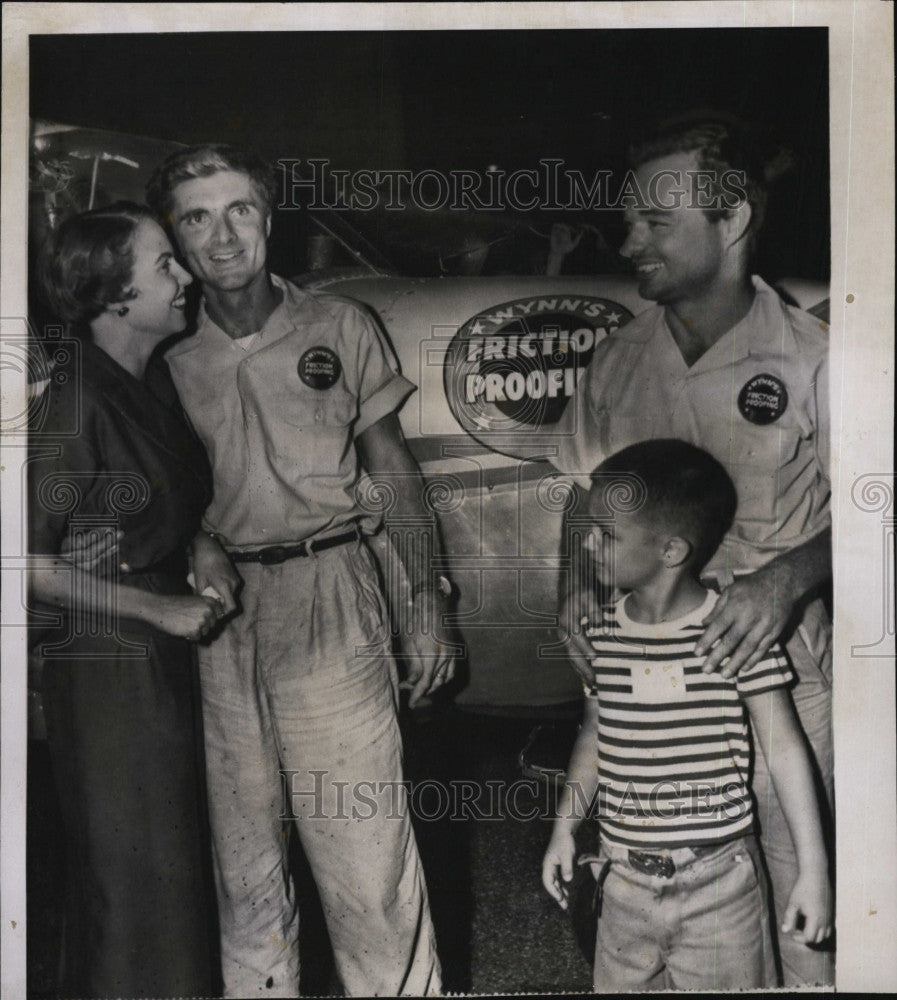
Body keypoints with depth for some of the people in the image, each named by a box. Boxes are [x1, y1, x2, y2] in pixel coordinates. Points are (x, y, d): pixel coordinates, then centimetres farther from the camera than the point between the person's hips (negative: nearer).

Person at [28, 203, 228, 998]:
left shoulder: (154, 379, 5)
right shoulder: (73, 405, -19)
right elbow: (33, 566, -19)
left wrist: (201, 545, 3)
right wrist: (161, 610, -14)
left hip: (166, 655, 8)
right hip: (107, 667, -8)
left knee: (175, 864, 19)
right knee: (132, 875, 5)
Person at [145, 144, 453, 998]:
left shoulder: (337, 327, 4)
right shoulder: (167, 354, 5)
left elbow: (392, 468, 7)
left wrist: (426, 594, 1)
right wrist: (193, 556, -9)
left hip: (330, 602, -1)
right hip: (217, 608, 2)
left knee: (366, 848, -2)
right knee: (242, 855, 12)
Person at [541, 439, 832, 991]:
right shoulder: (601, 634, -2)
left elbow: (785, 748, -8)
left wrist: (814, 869, -7)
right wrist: (564, 828, 13)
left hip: (720, 880, -4)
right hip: (626, 880, 4)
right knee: (621, 983, 15)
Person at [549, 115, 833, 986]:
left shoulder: (809, 359, -8)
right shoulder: (617, 362, 4)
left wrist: (789, 575, -23)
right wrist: (576, 587, -2)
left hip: (777, 666, -3)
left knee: (794, 888, 5)